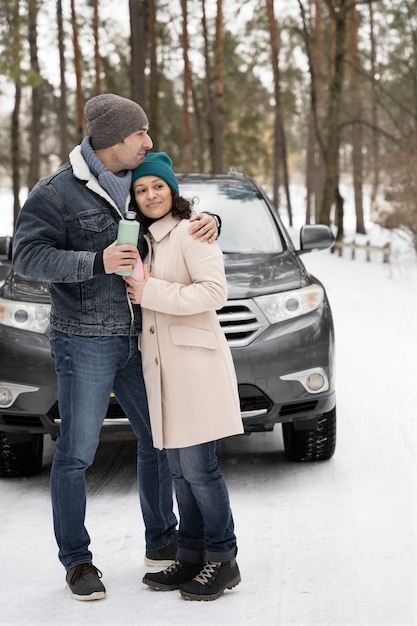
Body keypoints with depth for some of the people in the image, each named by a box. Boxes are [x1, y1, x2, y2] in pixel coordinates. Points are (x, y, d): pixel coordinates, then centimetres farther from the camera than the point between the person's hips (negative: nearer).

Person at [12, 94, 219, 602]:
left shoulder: (136, 186, 9)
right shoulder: (57, 193, -11)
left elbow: (179, 216, 18)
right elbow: (28, 256, -18)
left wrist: (207, 222, -7)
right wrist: (95, 262, -30)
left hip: (133, 339, 7)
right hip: (84, 343, -7)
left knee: (158, 439, 14)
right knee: (76, 454, -3)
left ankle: (161, 541, 30)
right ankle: (76, 560, 9)